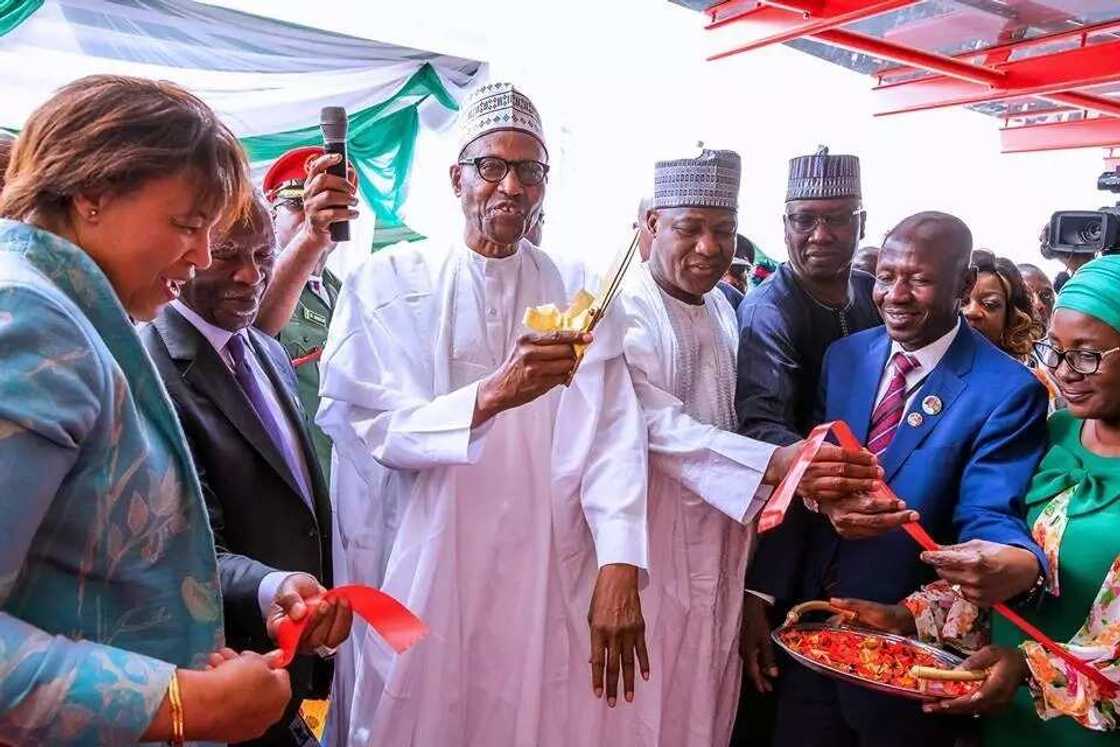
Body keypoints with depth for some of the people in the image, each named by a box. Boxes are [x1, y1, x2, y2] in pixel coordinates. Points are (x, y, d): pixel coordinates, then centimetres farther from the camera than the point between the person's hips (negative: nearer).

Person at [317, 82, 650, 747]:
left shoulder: (578, 291, 4)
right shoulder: (388, 283, -2)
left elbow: (612, 431, -5)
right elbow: (362, 426, -12)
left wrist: (620, 568, -17)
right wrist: (491, 395, -28)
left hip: (546, 580, 2)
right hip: (418, 574, -1)